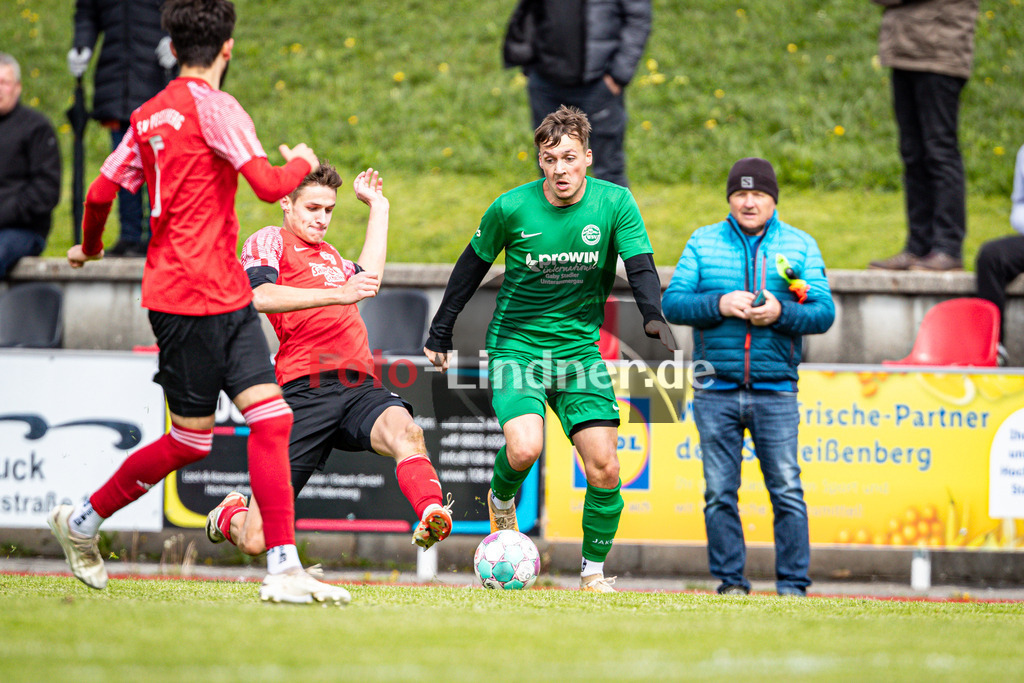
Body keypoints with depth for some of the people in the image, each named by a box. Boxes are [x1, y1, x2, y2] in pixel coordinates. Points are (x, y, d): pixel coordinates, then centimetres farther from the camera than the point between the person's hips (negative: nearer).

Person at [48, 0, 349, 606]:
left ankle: (284, 569, -6)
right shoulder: (213, 106, -11)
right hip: (192, 297, -8)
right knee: (191, 441, 1)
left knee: (271, 418, -1)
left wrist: (90, 248, 35)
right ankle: (83, 520, 19)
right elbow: (269, 185, -19)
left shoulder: (149, 116, 13)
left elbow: (101, 194, 16)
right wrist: (302, 163, 3)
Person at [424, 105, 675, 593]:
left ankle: (593, 573, 11)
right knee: (524, 448, -26)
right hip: (516, 346, -2)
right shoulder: (511, 208, -9)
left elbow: (640, 265, -13)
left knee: (604, 468, -9)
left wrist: (654, 318, -34)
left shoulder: (615, 203, -7)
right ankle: (501, 500, 11)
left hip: (579, 347, 2)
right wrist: (440, 335, 8)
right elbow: (472, 265, 5)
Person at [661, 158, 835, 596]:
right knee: (719, 491, 1)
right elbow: (672, 303, 1)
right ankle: (730, 580, 9)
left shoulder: (800, 246, 7)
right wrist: (718, 304, -15)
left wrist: (781, 313, -17)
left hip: (775, 391, -1)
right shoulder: (702, 243, 8)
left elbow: (824, 313, 1)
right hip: (716, 391, 1)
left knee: (787, 490, -6)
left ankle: (793, 585, 0)